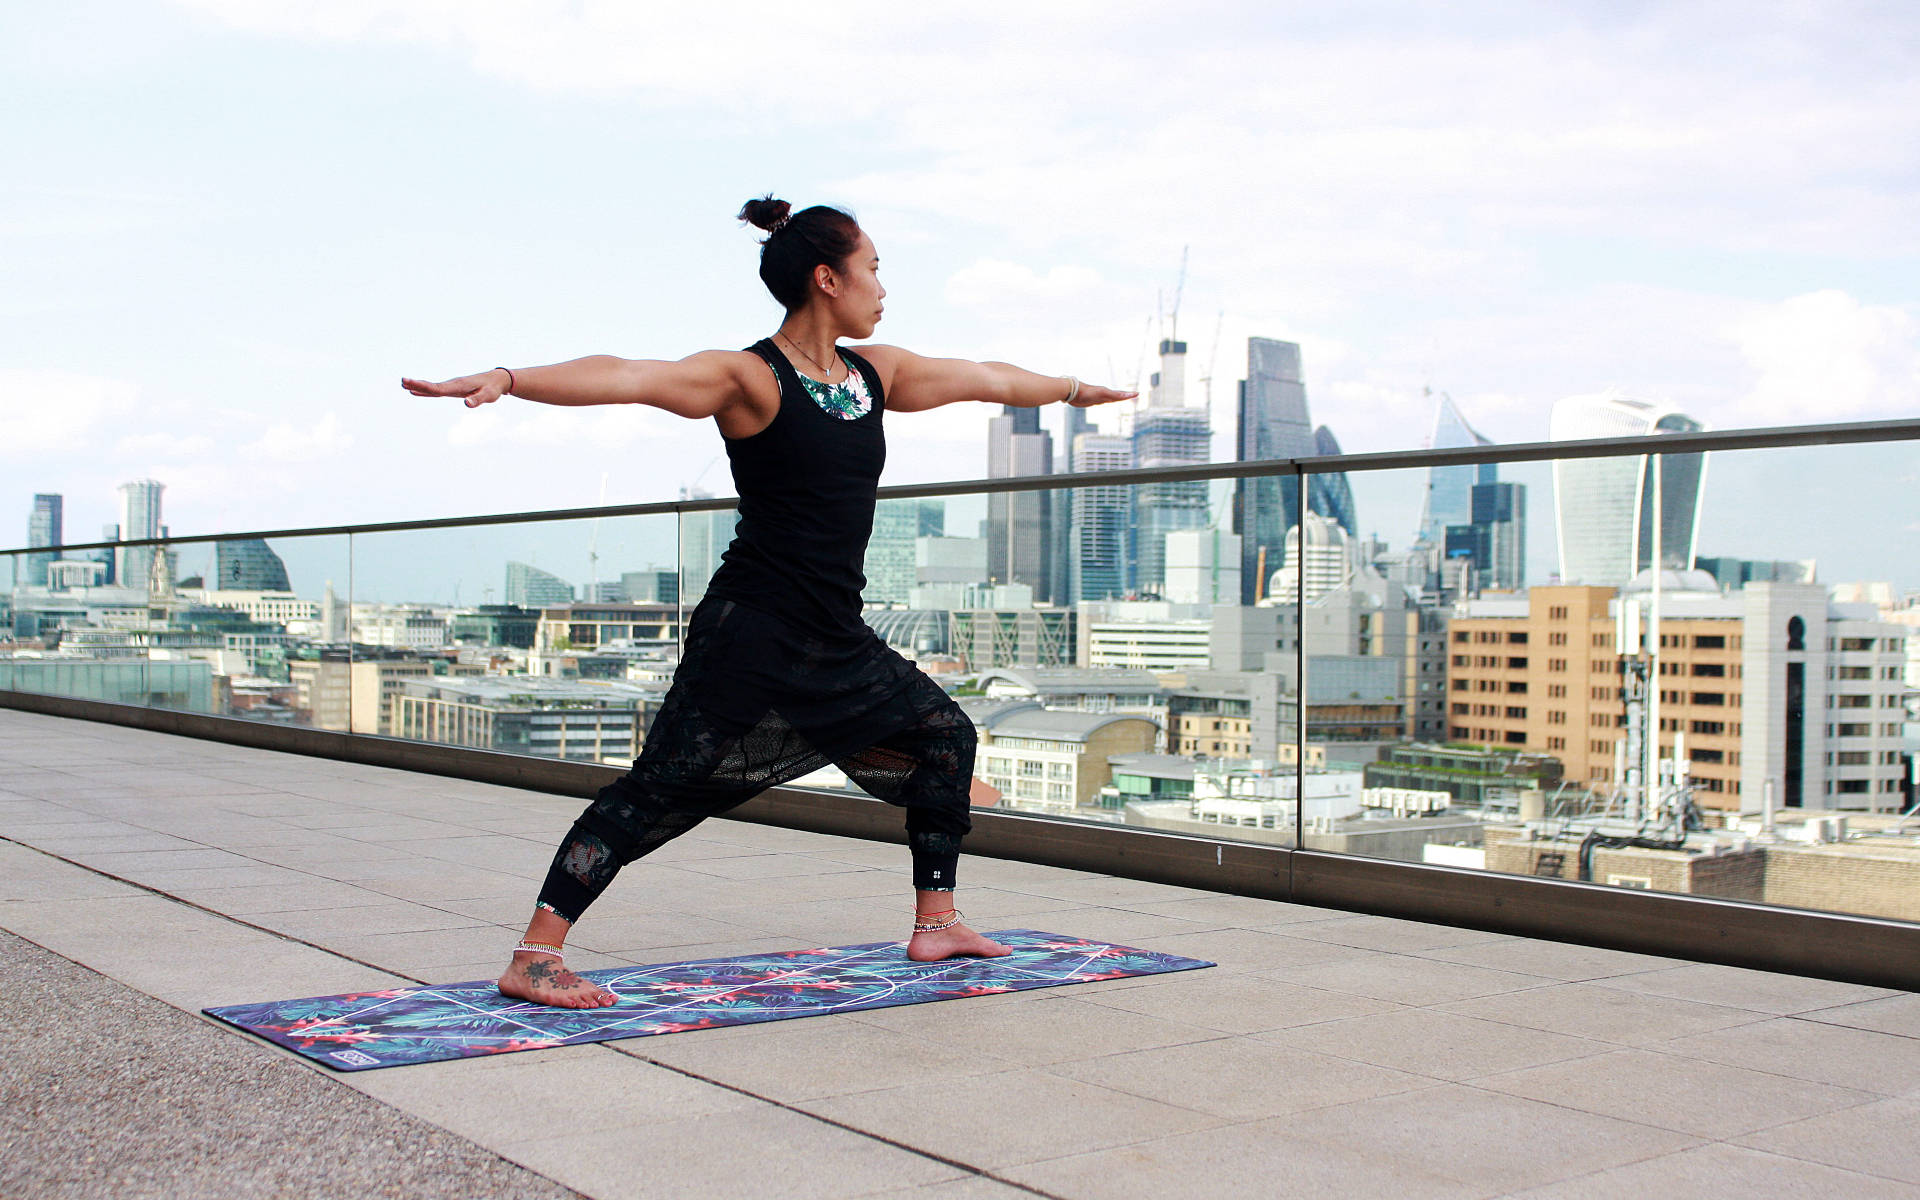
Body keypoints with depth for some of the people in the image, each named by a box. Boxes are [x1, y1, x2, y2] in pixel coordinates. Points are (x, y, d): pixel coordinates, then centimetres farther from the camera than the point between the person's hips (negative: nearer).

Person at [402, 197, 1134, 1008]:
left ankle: (935, 924, 28)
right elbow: (626, 378, -25)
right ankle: (533, 960, -6)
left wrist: (1073, 389, 42)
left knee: (945, 735, 17)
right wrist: (506, 379, -38)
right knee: (658, 793, -10)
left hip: (838, 641, 9)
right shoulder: (749, 378, -11)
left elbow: (986, 378, 27)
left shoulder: (875, 373, 12)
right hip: (754, 634, -9)